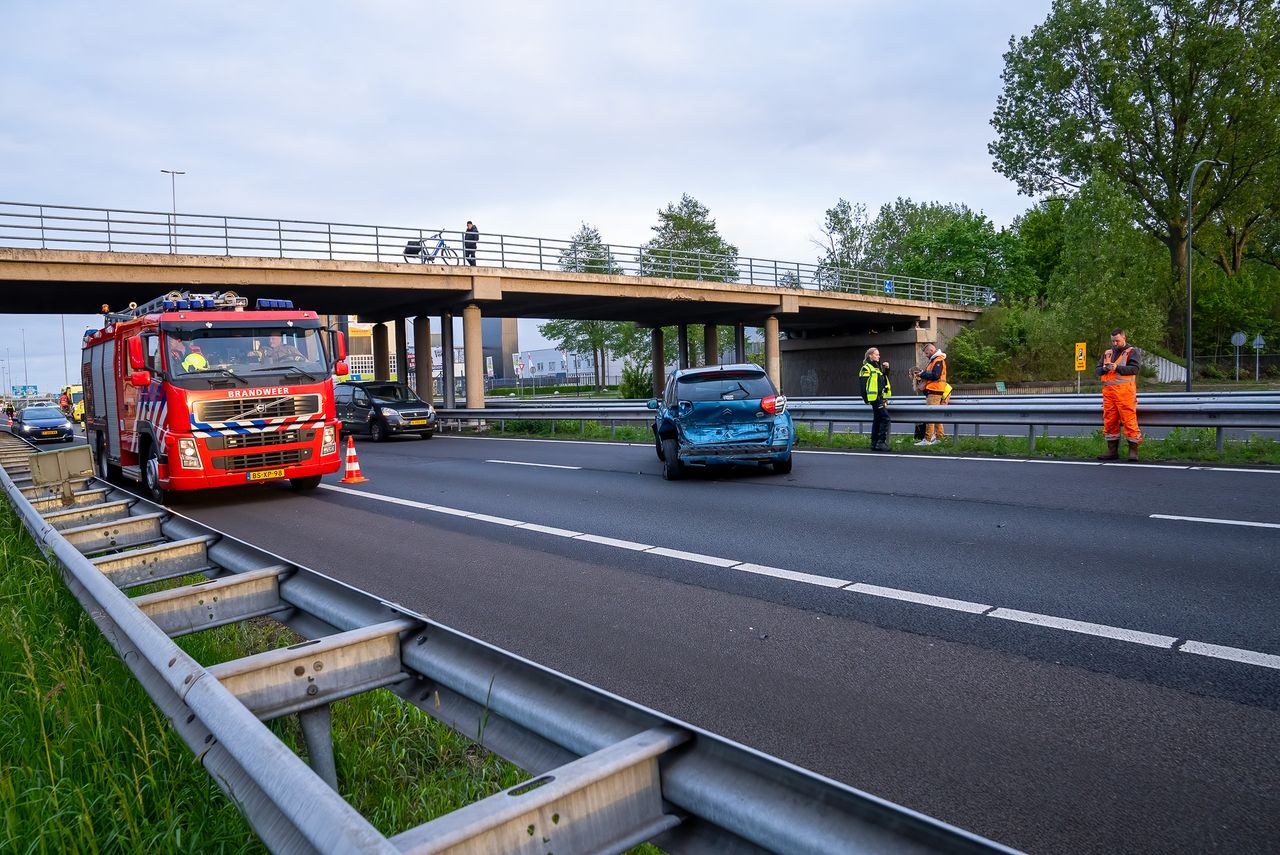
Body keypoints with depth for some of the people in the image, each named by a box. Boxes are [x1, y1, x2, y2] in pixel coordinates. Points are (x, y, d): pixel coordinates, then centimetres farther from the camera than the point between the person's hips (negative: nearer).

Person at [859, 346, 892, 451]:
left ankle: (874, 443, 15)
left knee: (877, 419, 11)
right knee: (885, 417, -15)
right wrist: (866, 398, -17)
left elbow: (885, 379, 29)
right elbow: (863, 385, -12)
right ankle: (881, 442, -16)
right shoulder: (866, 368, -7)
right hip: (875, 398, -9)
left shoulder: (878, 367, 20)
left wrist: (886, 369, 14)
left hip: (882, 397, 9)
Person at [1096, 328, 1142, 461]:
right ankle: (1112, 451, 12)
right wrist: (1104, 368, -4)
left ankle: (1133, 451, -6)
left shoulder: (1132, 352, 6)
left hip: (1125, 392, -5)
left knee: (1129, 420, -9)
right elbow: (1098, 370, 17)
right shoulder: (1107, 353, 22)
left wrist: (1117, 367, -17)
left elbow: (1135, 369, -9)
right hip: (1108, 392, 5)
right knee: (1109, 421, 5)